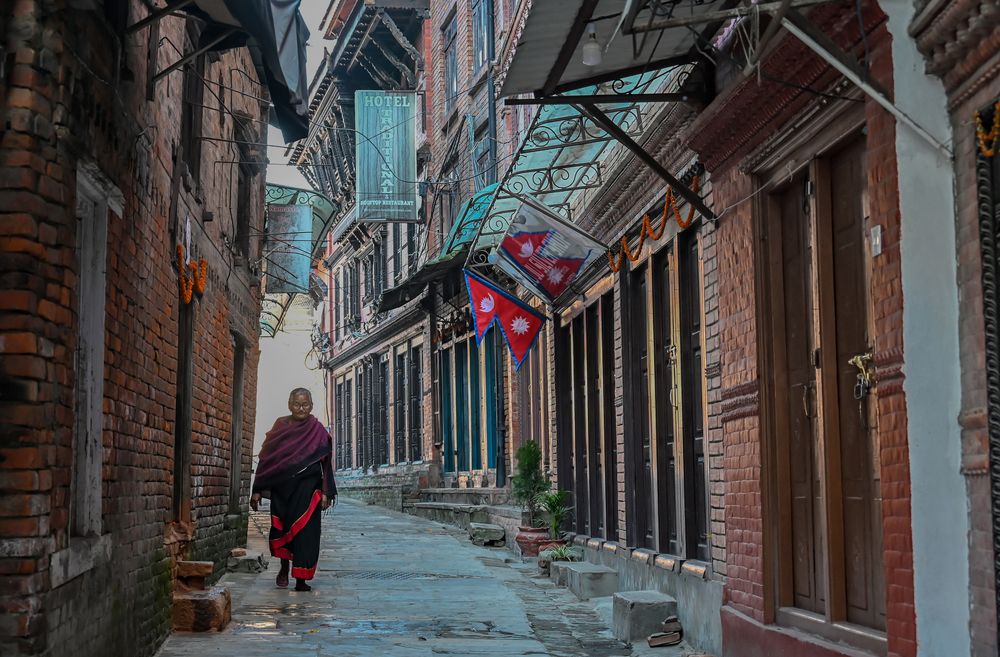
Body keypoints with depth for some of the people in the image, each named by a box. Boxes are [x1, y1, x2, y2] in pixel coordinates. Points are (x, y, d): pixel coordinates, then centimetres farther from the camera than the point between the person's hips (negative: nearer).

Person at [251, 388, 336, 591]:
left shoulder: (317, 430, 2)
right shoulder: (280, 426, 6)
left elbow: (326, 462, 2)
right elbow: (266, 459, 7)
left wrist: (326, 492, -4)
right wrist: (257, 490, 4)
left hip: (307, 487, -2)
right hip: (281, 487, 2)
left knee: (304, 530, -6)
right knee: (280, 528, 6)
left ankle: (301, 579, -1)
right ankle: (284, 568, 31)